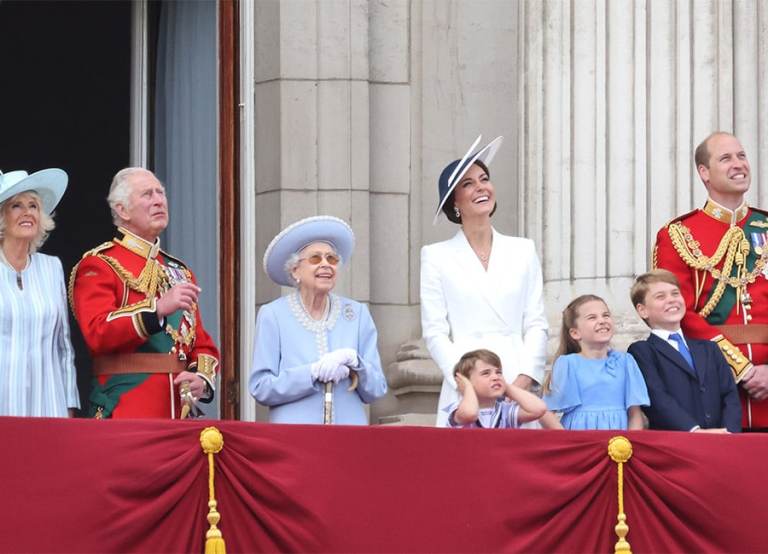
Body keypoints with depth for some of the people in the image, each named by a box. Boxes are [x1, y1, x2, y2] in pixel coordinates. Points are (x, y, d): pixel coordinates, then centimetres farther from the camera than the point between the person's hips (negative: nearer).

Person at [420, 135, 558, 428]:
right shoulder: (436, 257, 7)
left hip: (517, 387, 2)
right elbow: (435, 332, 2)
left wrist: (523, 380, -6)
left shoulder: (523, 251, 14)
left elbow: (536, 324, 10)